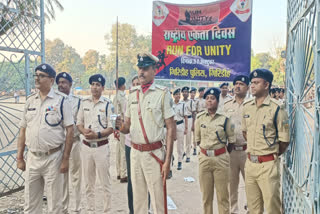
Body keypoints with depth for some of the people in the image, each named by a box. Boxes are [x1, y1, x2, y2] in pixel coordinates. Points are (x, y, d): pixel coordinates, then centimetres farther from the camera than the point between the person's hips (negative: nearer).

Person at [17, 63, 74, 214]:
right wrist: (19, 158, 9)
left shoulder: (61, 100, -6)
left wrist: (65, 159, -12)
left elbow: (70, 130, -8)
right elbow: (23, 130, 12)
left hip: (53, 158, -4)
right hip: (32, 158, 5)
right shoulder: (30, 101, 9)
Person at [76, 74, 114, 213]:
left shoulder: (108, 104, -5)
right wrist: (84, 131, -10)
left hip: (101, 146, -4)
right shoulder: (84, 103, 8)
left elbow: (111, 128, -8)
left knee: (105, 182, 2)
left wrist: (97, 134, -21)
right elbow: (79, 123, 11)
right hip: (86, 146, 4)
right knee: (88, 182, 14)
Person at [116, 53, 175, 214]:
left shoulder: (162, 94, -6)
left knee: (157, 199, 1)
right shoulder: (132, 94, 9)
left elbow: (170, 128, -7)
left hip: (154, 152, -5)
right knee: (138, 199, 15)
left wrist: (168, 160, -12)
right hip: (135, 152, 5)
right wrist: (121, 127, -10)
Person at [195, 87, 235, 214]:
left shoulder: (224, 118, -4)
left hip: (221, 159, -2)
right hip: (204, 158, 2)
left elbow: (231, 140, 2)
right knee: (206, 195, 12)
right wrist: (206, 149, 8)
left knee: (223, 194, 6)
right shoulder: (200, 118, 4)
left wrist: (220, 150, 8)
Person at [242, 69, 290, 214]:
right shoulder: (246, 107, 6)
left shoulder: (277, 109, -12)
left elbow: (284, 141, -7)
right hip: (250, 163, 6)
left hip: (268, 165, -6)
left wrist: (272, 155, 4)